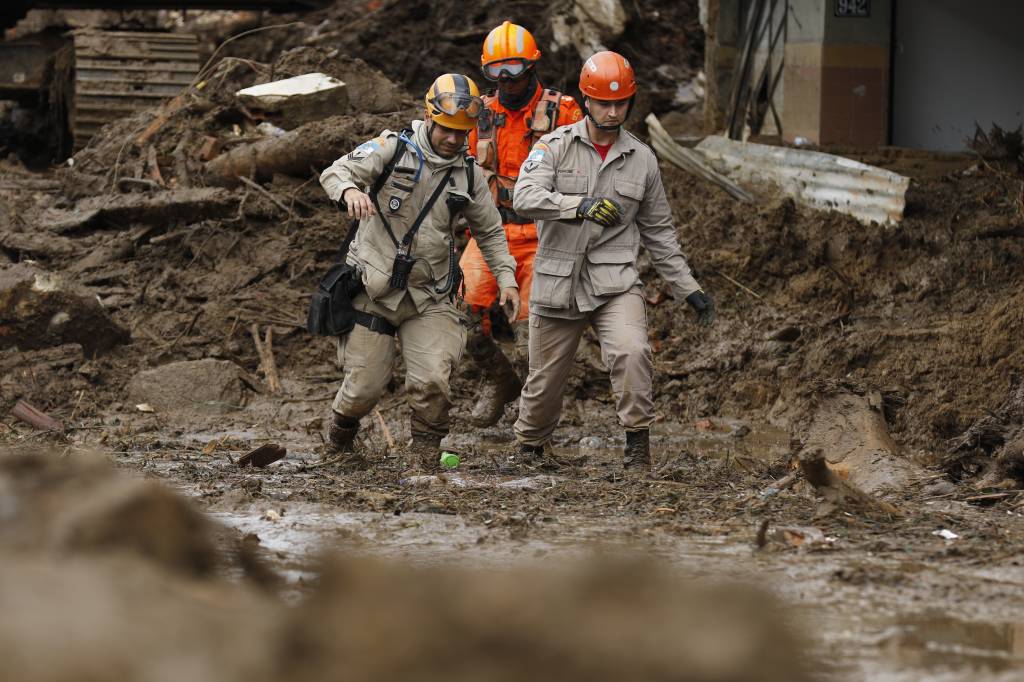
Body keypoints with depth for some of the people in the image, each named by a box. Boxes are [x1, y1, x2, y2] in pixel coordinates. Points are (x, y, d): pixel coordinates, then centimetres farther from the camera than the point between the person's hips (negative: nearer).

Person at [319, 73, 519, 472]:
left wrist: (506, 277, 8)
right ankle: (338, 445, 34)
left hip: (430, 298, 3)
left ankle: (425, 452, 7)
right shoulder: (392, 149, -5)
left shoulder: (468, 176, 7)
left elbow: (490, 231, 20)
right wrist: (350, 189, -38)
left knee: (432, 382, -17)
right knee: (364, 387, 2)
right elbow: (336, 172, -15)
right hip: (375, 287, -2)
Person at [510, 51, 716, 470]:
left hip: (615, 282, 1)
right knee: (545, 377, 8)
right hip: (557, 284, -1)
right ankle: (529, 447, 35)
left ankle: (637, 441, -12)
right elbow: (525, 198, -18)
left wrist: (689, 290, 13)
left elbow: (659, 232, 17)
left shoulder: (642, 160, 8)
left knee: (632, 352, -26)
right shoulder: (556, 147, -1)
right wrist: (581, 206, -31)